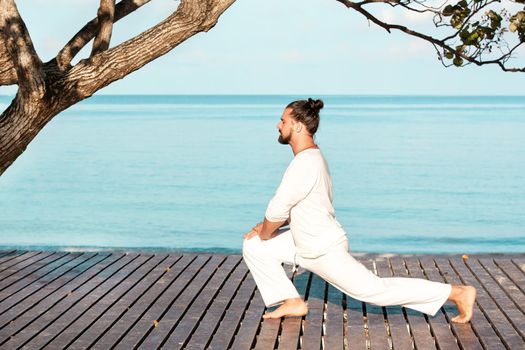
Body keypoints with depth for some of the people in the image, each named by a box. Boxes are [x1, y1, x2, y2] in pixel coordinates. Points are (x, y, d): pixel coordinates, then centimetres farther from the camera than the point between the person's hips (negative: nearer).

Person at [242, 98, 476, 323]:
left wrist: (264, 235, -3)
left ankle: (458, 292, 4)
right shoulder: (313, 157, 9)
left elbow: (277, 212, -24)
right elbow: (294, 208, 19)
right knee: (253, 247, 10)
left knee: (376, 290, -3)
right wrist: (264, 227, 9)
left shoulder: (305, 163, -25)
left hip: (323, 251, -10)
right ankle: (292, 303, 14)